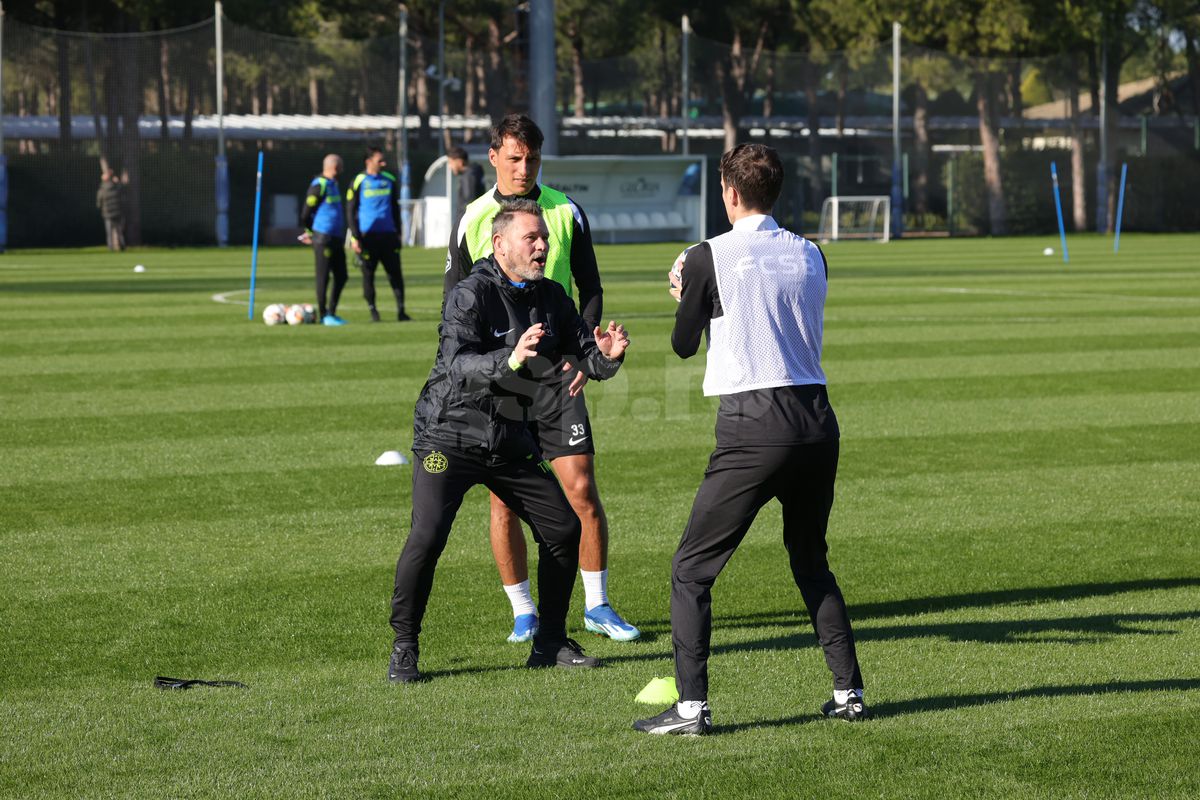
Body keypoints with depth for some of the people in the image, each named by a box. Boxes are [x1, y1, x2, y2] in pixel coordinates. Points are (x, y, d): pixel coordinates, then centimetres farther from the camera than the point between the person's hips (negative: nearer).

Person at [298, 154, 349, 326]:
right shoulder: (319, 185, -14)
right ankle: (323, 315, 5)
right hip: (323, 239, -9)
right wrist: (310, 232, 0)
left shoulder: (333, 184, 16)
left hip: (336, 239, 9)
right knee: (323, 277, -2)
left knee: (341, 276, 11)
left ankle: (331, 312, 20)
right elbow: (306, 212, -13)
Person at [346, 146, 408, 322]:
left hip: (388, 235, 3)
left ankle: (401, 311, 0)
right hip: (368, 235, -3)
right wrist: (355, 237, -7)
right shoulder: (358, 182, -2)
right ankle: (373, 311, 9)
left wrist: (398, 233, 15)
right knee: (368, 275, 1)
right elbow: (350, 211, -1)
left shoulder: (389, 180, 10)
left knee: (395, 273, -1)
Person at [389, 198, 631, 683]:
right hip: (451, 437, -6)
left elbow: (583, 357, 6)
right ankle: (403, 651, -6)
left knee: (564, 528, 2)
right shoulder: (471, 295, -16)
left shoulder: (551, 298, 4)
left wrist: (606, 356, -18)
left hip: (511, 442, 7)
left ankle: (549, 643, 16)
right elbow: (456, 364, -30)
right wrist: (509, 360, -47)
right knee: (427, 538, -20)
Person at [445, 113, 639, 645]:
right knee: (504, 500, 0)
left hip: (557, 375, 0)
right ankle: (523, 611, 12)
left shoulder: (565, 212, 4)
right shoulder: (473, 219, 3)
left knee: (581, 488, -6)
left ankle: (597, 606, 6)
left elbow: (590, 288, 10)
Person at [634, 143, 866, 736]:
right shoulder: (810, 255, 9)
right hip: (816, 418, 5)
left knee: (691, 568, 2)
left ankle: (691, 704, -8)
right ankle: (848, 692, 17)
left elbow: (683, 345, 7)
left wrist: (687, 295, 27)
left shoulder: (708, 258, -4)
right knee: (811, 563, 22)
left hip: (752, 426, -5)